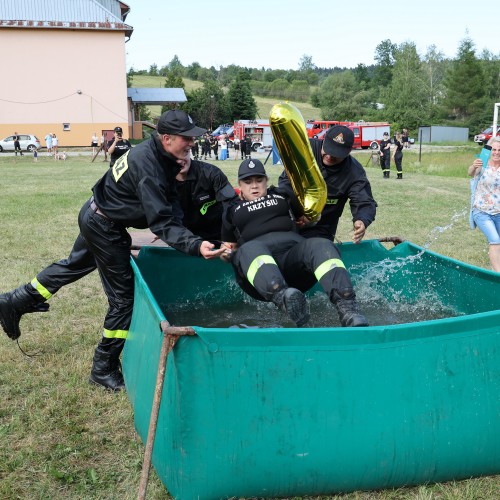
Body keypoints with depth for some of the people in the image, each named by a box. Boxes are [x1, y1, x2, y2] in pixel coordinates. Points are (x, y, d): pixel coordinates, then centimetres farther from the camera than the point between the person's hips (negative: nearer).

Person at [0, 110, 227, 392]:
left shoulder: (155, 153, -4)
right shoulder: (149, 168, -31)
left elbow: (169, 202, 2)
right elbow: (161, 222, -37)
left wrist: (178, 172, -17)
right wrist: (195, 245, -47)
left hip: (95, 215, 10)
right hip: (105, 228, -10)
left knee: (75, 265, 31)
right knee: (123, 296, -1)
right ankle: (104, 369, 12)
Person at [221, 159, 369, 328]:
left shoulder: (282, 195, 31)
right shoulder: (233, 210, 30)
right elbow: (229, 247, 29)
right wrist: (225, 253, 11)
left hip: (294, 252, 2)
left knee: (321, 245, -32)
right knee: (250, 250, -38)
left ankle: (348, 310, -54)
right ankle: (283, 298, -67)